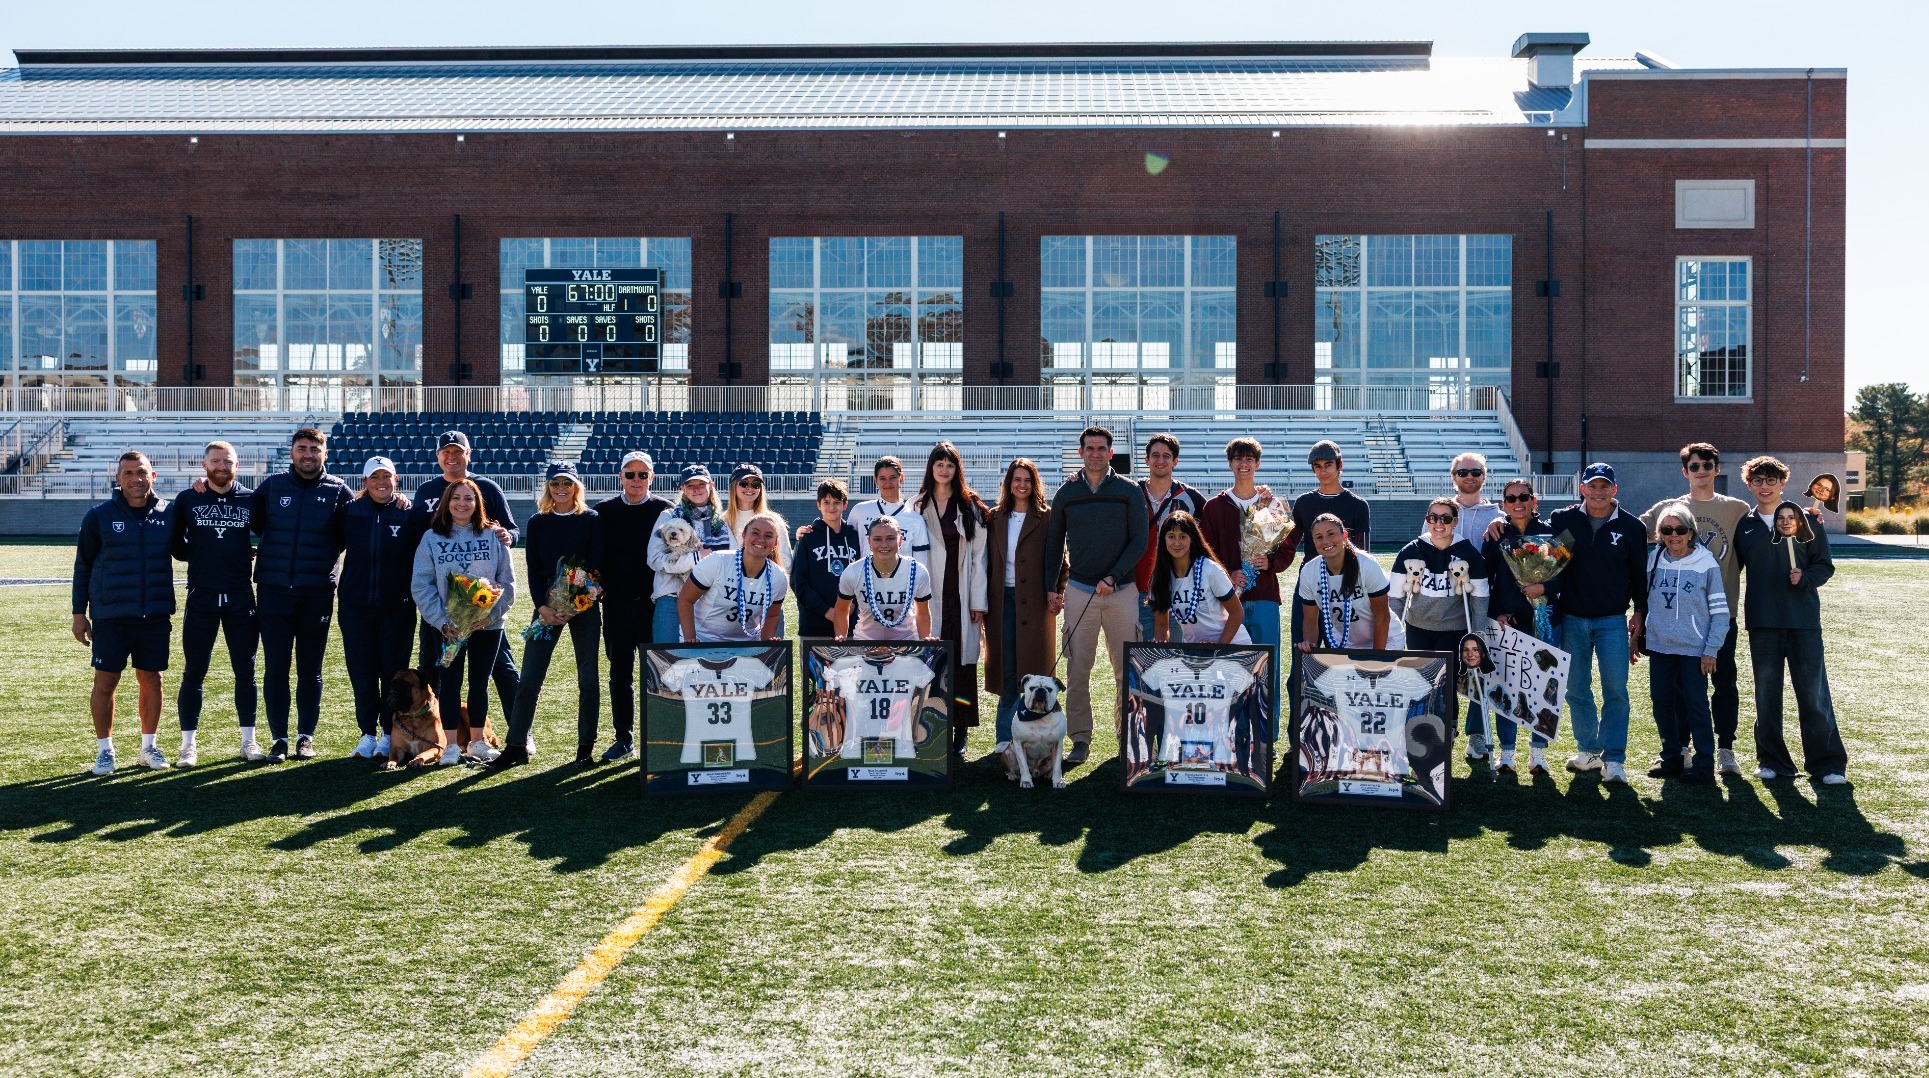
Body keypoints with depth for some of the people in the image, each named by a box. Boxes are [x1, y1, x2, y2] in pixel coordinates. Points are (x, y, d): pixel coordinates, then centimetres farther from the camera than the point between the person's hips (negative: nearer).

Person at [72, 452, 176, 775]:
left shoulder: (169, 513, 3)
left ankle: (149, 747, 20)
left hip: (156, 616, 2)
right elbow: (83, 566, 5)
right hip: (110, 616, -1)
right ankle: (104, 750, 15)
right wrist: (79, 612, 3)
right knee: (105, 682, 2)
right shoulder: (99, 516, -1)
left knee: (151, 680, 8)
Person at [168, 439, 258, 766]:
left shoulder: (251, 499, 3)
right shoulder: (187, 500, 3)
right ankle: (188, 744, 10)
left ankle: (248, 741, 14)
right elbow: (175, 543, 12)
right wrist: (198, 556, 2)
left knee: (245, 671, 5)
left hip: (241, 597, 1)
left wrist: (250, 554, -1)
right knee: (193, 673, 2)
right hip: (201, 597, -1)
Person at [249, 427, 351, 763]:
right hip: (274, 590, 1)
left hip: (317, 593, -1)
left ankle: (305, 736, 17)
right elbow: (249, 524, 15)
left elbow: (349, 536, 7)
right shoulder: (271, 486, 6)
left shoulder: (338, 490, 3)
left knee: (310, 670, 7)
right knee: (275, 668, 2)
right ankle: (279, 738, 10)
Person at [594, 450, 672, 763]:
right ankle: (624, 739, 16)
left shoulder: (664, 510, 1)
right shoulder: (604, 510, 6)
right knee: (620, 675, 7)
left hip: (653, 604, -2)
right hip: (616, 605, 2)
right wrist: (599, 586, -6)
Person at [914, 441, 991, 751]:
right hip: (930, 594, 0)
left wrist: (978, 601, -1)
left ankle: (961, 729, 5)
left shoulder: (971, 507, 7)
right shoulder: (917, 506, 8)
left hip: (962, 595, 0)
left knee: (962, 657, 0)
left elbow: (978, 556, 4)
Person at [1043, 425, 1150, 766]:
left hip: (1122, 591, -1)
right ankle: (1080, 740, 5)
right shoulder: (1066, 493, 8)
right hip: (1079, 591, 1)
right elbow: (1054, 542, 14)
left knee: (1127, 669, 3)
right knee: (1077, 671, -1)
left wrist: (1112, 577, -11)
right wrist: (1052, 586, 6)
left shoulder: (1129, 491, 3)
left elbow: (1139, 541, -1)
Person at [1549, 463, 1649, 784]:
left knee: (1615, 691, -5)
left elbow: (1639, 574, 7)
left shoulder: (1631, 526, 1)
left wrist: (1639, 613, 3)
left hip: (1613, 621, -1)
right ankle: (1589, 751, 23)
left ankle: (1613, 758, 1)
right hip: (1572, 619, 2)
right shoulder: (1563, 520, 2)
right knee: (1576, 690, 9)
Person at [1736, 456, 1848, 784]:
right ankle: (1772, 760, 14)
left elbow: (1825, 566, 6)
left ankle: (1827, 763, 5)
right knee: (1766, 693, 5)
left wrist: (1805, 578, -14)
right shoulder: (1744, 526, 10)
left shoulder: (1806, 519, 5)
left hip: (1803, 618, -2)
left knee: (1813, 691, -3)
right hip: (1762, 621, 2)